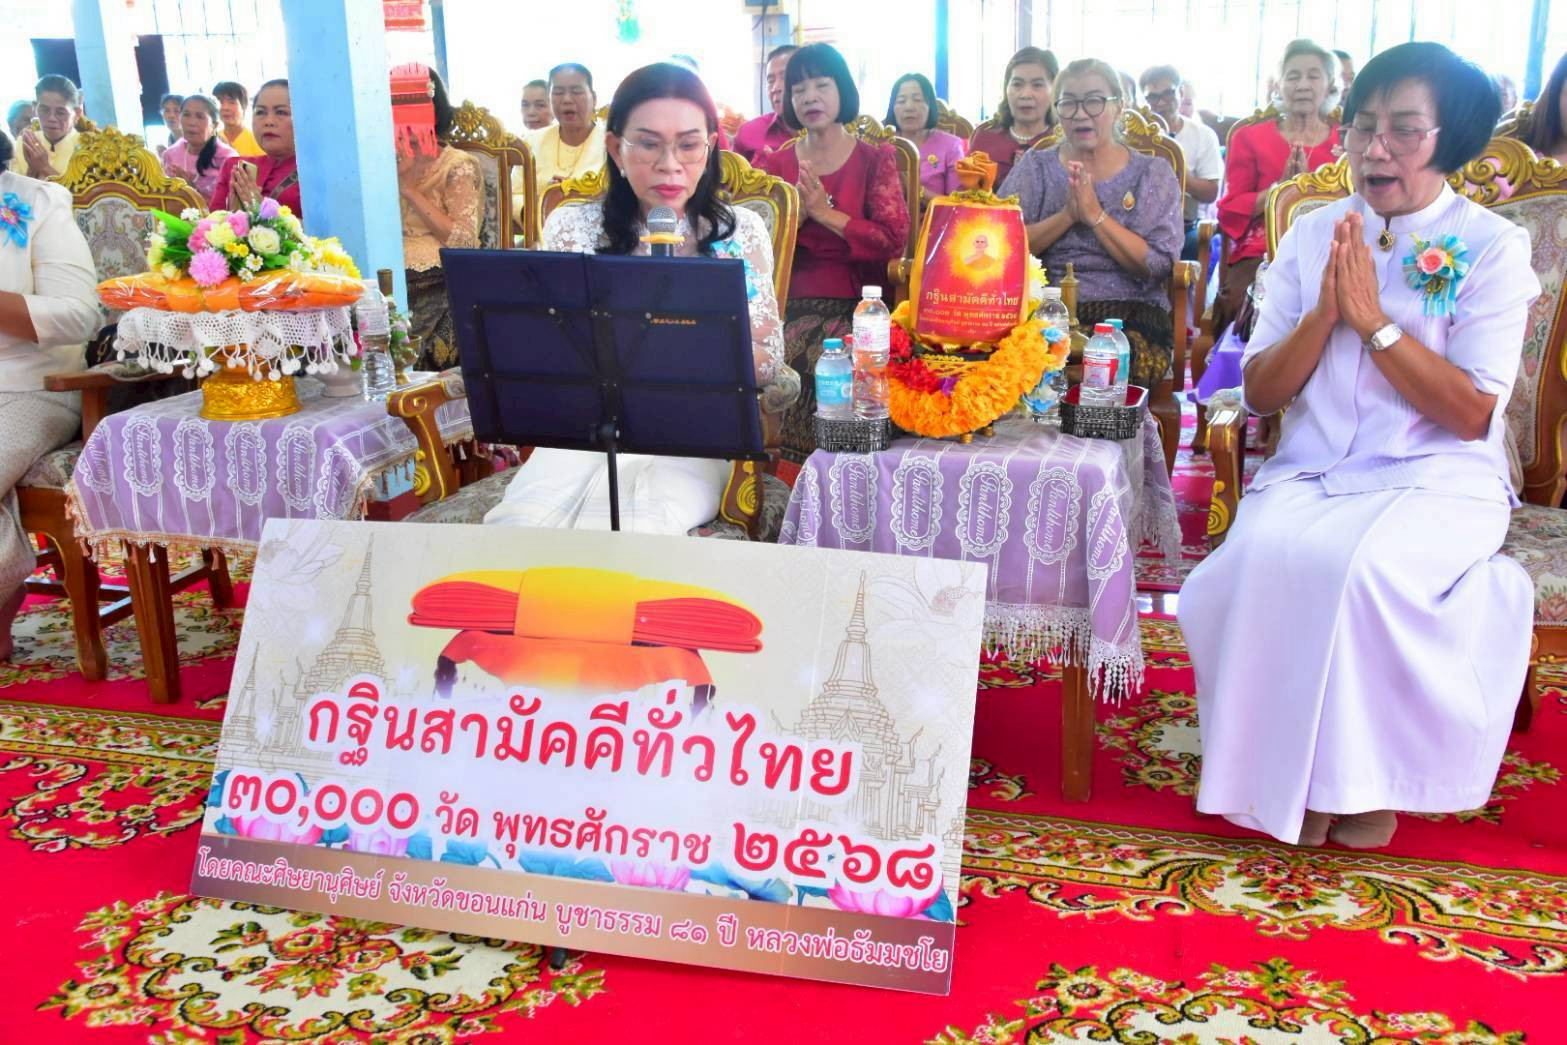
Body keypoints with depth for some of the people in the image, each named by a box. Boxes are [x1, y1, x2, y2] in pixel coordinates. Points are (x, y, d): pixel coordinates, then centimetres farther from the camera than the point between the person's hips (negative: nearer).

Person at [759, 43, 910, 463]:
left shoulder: (875, 158, 7)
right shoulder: (777, 163, 14)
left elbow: (894, 239, -6)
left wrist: (824, 213, -9)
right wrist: (795, 214, -10)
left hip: (856, 305, -2)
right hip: (792, 305, 2)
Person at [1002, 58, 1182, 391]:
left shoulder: (1153, 174, 8)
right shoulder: (1035, 166, 12)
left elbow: (1157, 265, -5)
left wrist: (1096, 215, -11)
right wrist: (1066, 215, -11)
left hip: (1129, 314, 0)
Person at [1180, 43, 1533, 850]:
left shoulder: (1492, 246, 0)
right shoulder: (1311, 235, 10)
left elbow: (1472, 413, -10)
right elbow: (1261, 393, 5)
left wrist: (1373, 319, -14)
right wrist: (1324, 311, -11)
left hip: (1438, 479, -3)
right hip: (1311, 472, 3)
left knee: (1358, 565, -33)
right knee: (1268, 557, -29)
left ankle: (1368, 779, -9)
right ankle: (1288, 775, -12)